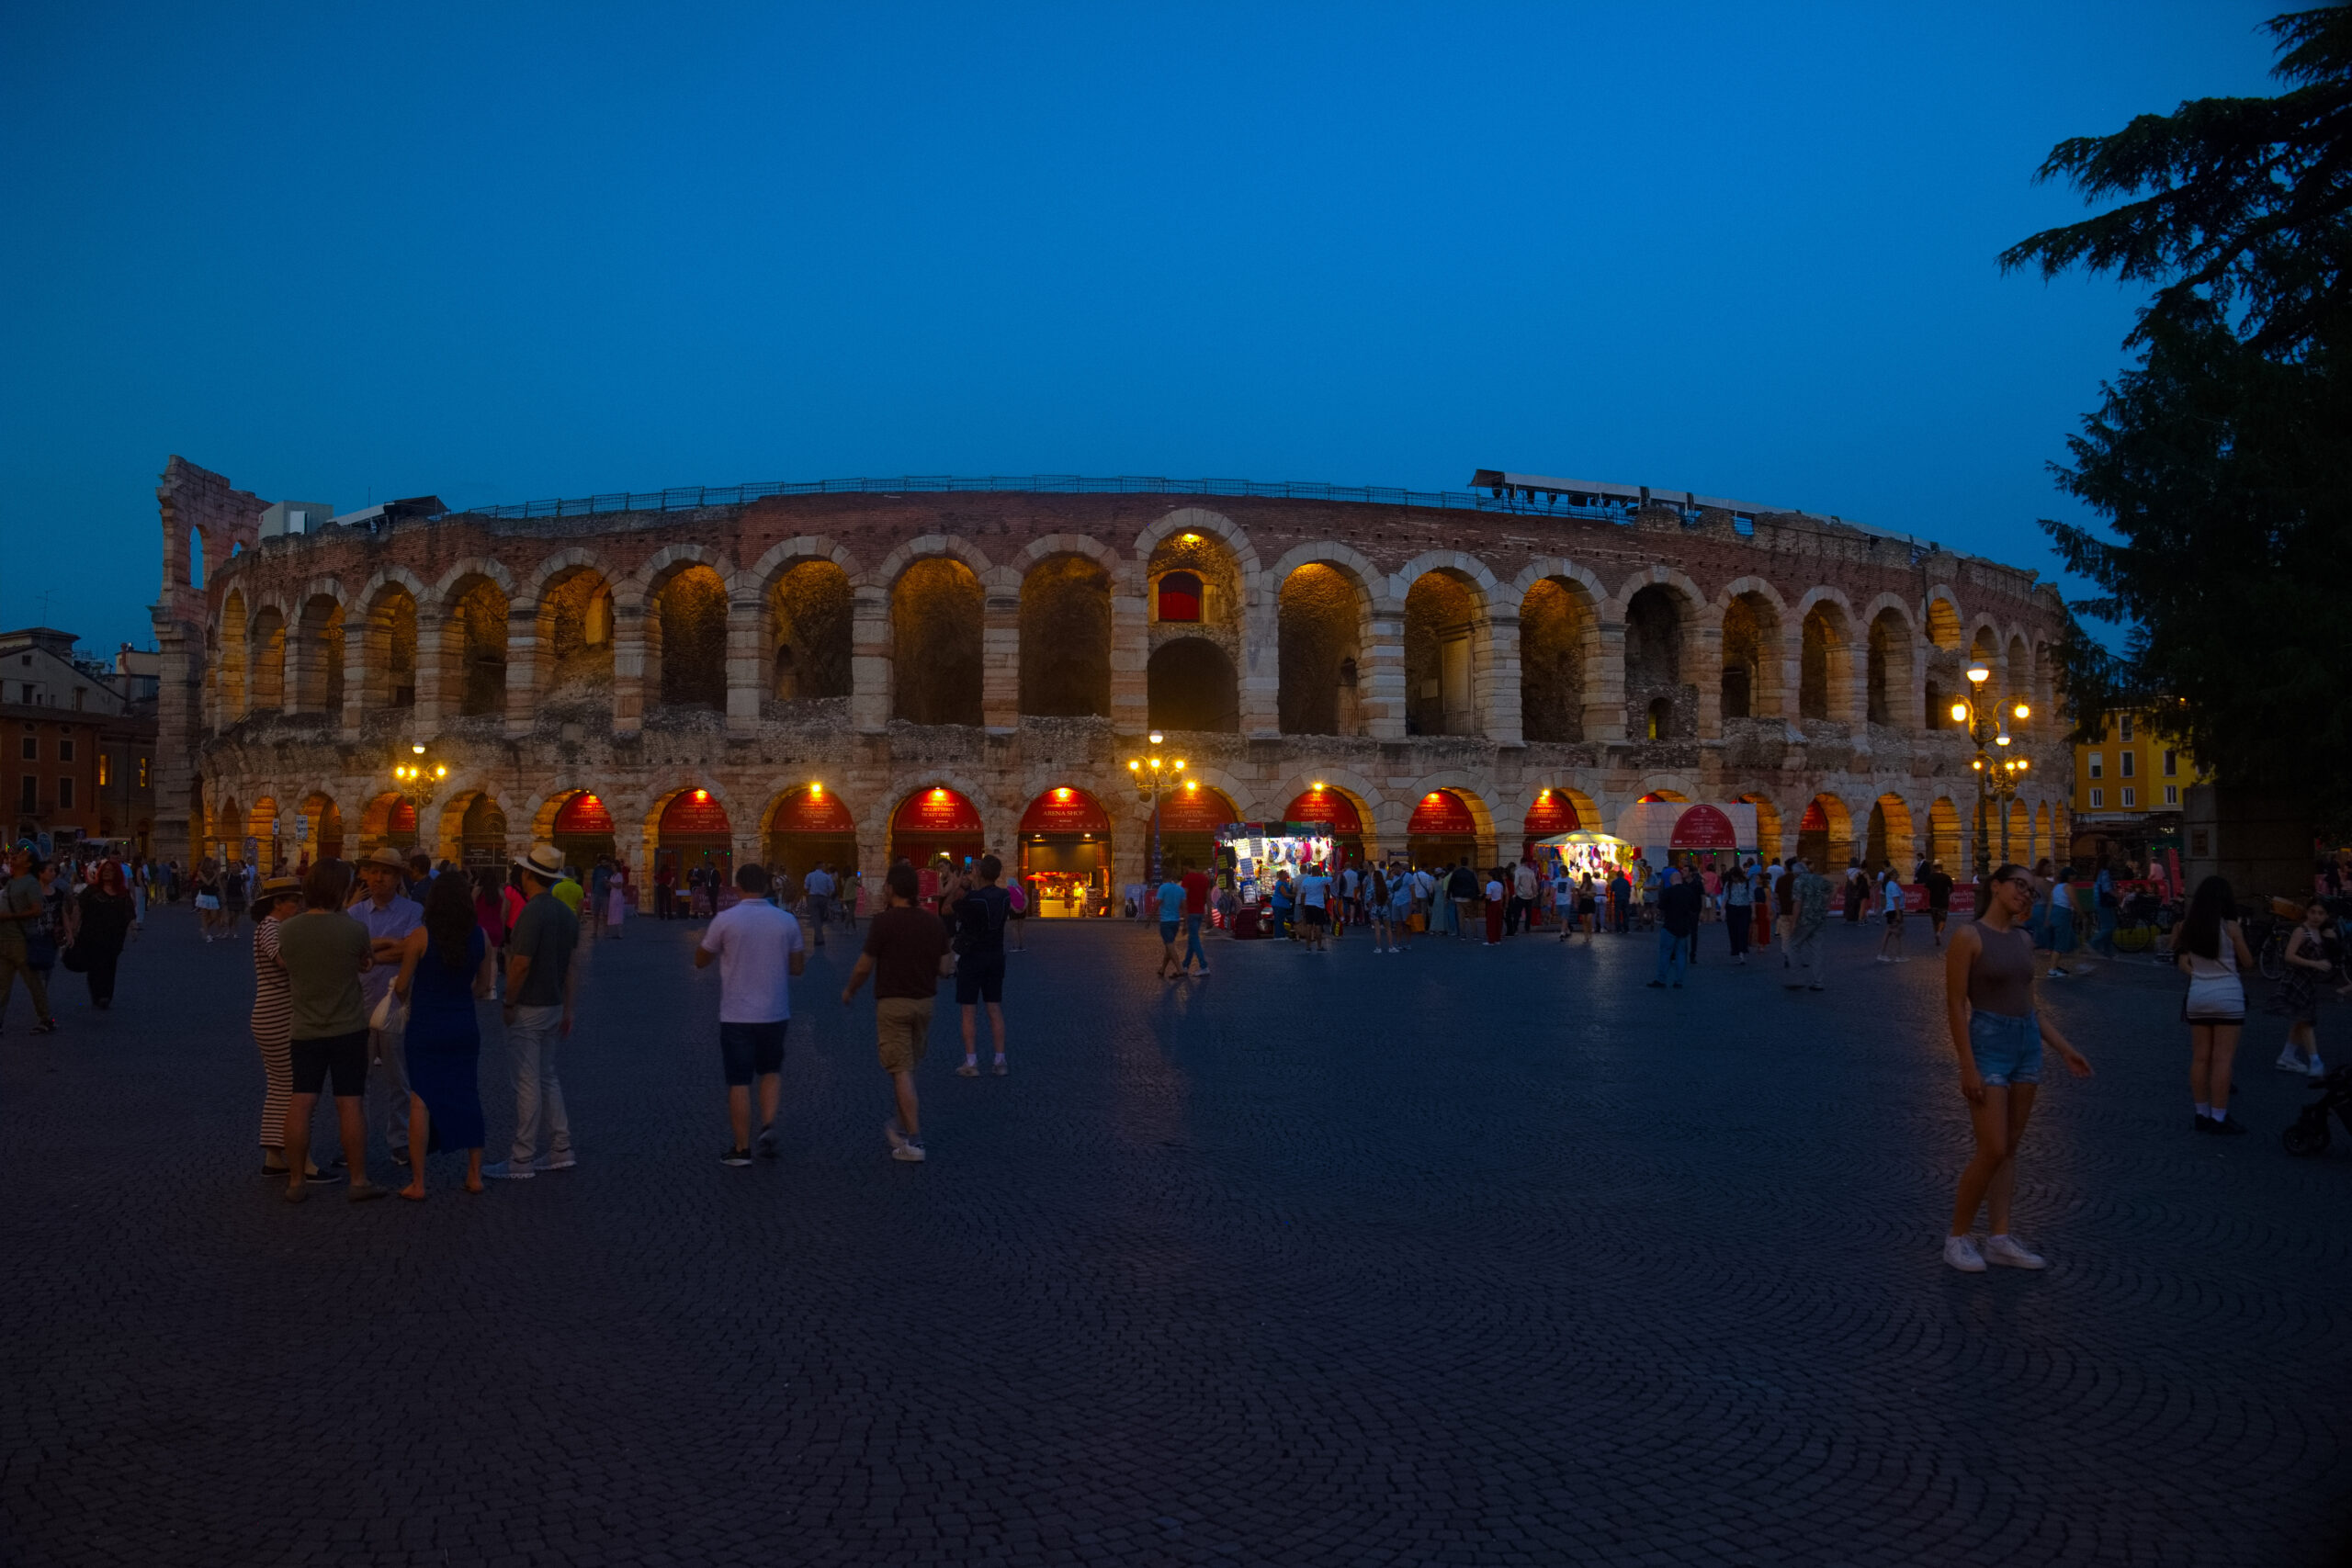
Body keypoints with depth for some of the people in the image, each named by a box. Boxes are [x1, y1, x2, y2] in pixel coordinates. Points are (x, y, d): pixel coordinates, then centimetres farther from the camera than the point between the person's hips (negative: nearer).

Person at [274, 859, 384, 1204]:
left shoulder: (286, 930, -6)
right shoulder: (354, 929, -14)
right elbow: (367, 960, 3)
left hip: (305, 1030, 2)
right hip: (348, 1029, -2)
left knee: (300, 1104, 7)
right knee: (350, 1104, 2)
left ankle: (296, 1181, 13)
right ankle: (359, 1181, 8)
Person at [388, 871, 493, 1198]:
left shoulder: (421, 936, -11)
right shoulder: (480, 936, -2)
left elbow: (402, 987, -2)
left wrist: (405, 998, 21)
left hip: (425, 1027, -3)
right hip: (464, 1027, 3)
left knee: (420, 1100, 4)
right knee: (468, 1097, 14)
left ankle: (417, 1183, 7)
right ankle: (475, 1174, 20)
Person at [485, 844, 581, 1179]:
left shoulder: (532, 912, -19)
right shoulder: (566, 912, 7)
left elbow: (521, 964, -23)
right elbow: (571, 965, 11)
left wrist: (509, 1003, -11)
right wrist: (567, 1009, 16)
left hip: (528, 1009, -8)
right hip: (553, 1007, 8)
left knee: (528, 1084, -2)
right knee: (547, 1078, 18)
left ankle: (522, 1161, 5)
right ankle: (561, 1150, 20)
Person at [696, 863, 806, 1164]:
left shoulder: (725, 920, -10)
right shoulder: (786, 921, -2)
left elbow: (700, 961, 2)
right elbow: (797, 967, 5)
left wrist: (708, 935, 19)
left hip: (736, 1015, -2)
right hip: (775, 1013, 2)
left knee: (739, 1083, 6)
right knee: (771, 1071, 22)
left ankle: (742, 1149, 11)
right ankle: (768, 1125, 3)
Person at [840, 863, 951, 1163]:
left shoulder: (883, 921, -14)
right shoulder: (933, 922, 2)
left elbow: (864, 967, -9)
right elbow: (944, 968, 4)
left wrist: (849, 990, 8)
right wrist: (953, 963, 26)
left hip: (893, 1002, -6)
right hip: (925, 1000, 6)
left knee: (901, 1071, -4)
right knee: (910, 1067, 21)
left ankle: (914, 1141, -7)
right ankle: (902, 1125, 34)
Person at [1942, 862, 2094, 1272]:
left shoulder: (2023, 940, 10)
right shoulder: (1968, 937, -11)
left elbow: (2028, 1004, 17)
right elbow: (1955, 1006, -14)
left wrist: (2065, 1049, 12)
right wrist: (1968, 1067, -18)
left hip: (2027, 1043, 7)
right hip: (1988, 1043, -7)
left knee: (2009, 1148, 9)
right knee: (1992, 1151, -9)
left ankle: (1999, 1238, 15)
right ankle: (1958, 1236, 6)